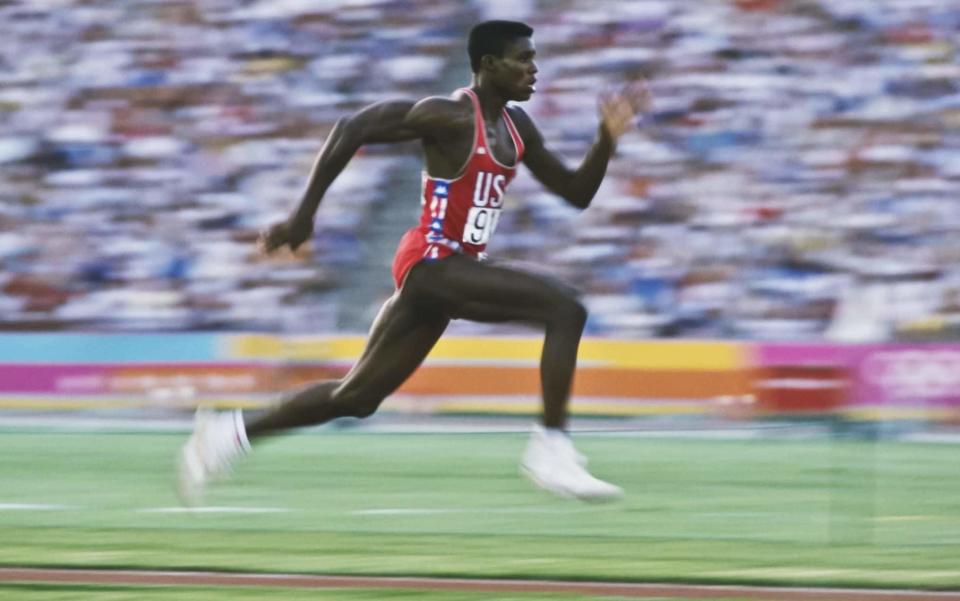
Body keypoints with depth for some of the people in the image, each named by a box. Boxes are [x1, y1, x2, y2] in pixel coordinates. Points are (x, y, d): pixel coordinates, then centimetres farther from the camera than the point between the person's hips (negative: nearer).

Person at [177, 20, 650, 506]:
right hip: (432, 263, -9)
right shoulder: (449, 116, -13)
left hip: (454, 270, 9)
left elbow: (576, 192, 17)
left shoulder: (516, 126, 12)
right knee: (564, 308, -21)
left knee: (356, 397, 14)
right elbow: (352, 130, -14)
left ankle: (229, 433, 23)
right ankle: (551, 449, -19)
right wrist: (304, 215, -15)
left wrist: (608, 138, 0)